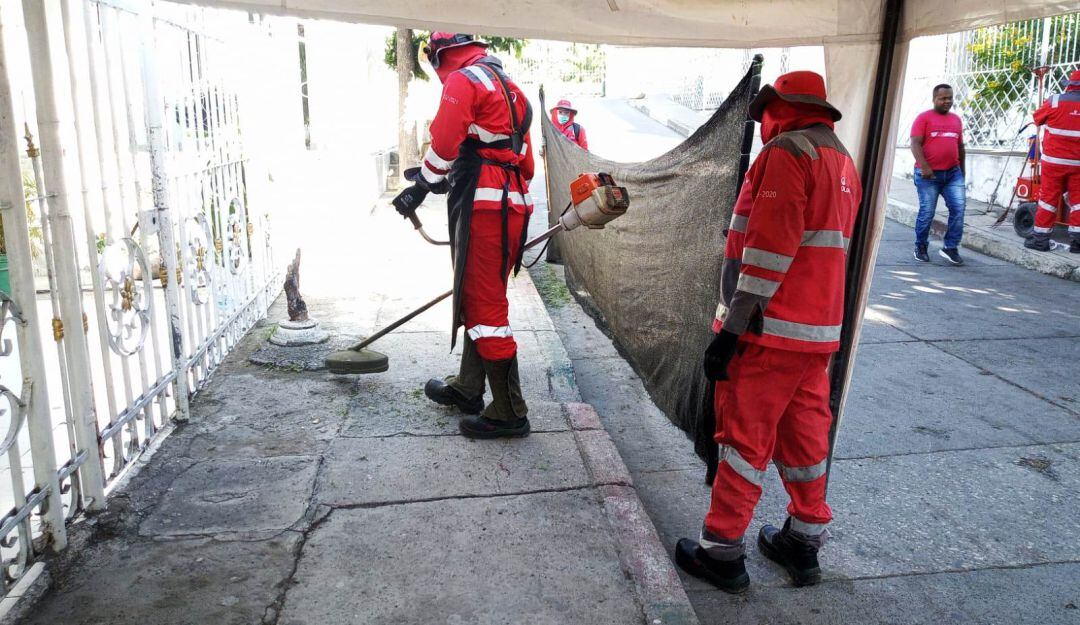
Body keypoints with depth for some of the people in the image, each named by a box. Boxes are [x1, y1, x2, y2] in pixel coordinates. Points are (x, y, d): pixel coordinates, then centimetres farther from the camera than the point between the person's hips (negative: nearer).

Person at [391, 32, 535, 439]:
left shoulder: (462, 81, -4)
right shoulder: (508, 87, 24)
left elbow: (443, 146, -11)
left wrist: (421, 187, 5)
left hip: (482, 209, -10)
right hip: (514, 206, 10)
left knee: (483, 307, -6)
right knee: (479, 300, 19)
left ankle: (508, 412, -1)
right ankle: (468, 388, 31)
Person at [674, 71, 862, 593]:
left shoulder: (788, 152, -12)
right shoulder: (843, 162, 17)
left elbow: (768, 250, -20)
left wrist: (731, 329, -19)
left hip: (769, 331, -8)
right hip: (819, 332, 9)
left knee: (746, 437, -1)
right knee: (804, 435, 15)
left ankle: (721, 552, 8)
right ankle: (804, 543, 26)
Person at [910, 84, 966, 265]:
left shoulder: (956, 119, 17)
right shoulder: (924, 118, 0)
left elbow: (960, 147, 23)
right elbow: (915, 144, -10)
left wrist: (962, 171, 23)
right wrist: (924, 166, -22)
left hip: (953, 173, 5)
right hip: (929, 174, -4)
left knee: (958, 208, -8)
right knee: (927, 212, 0)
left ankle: (950, 247, 0)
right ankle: (920, 248, 17)